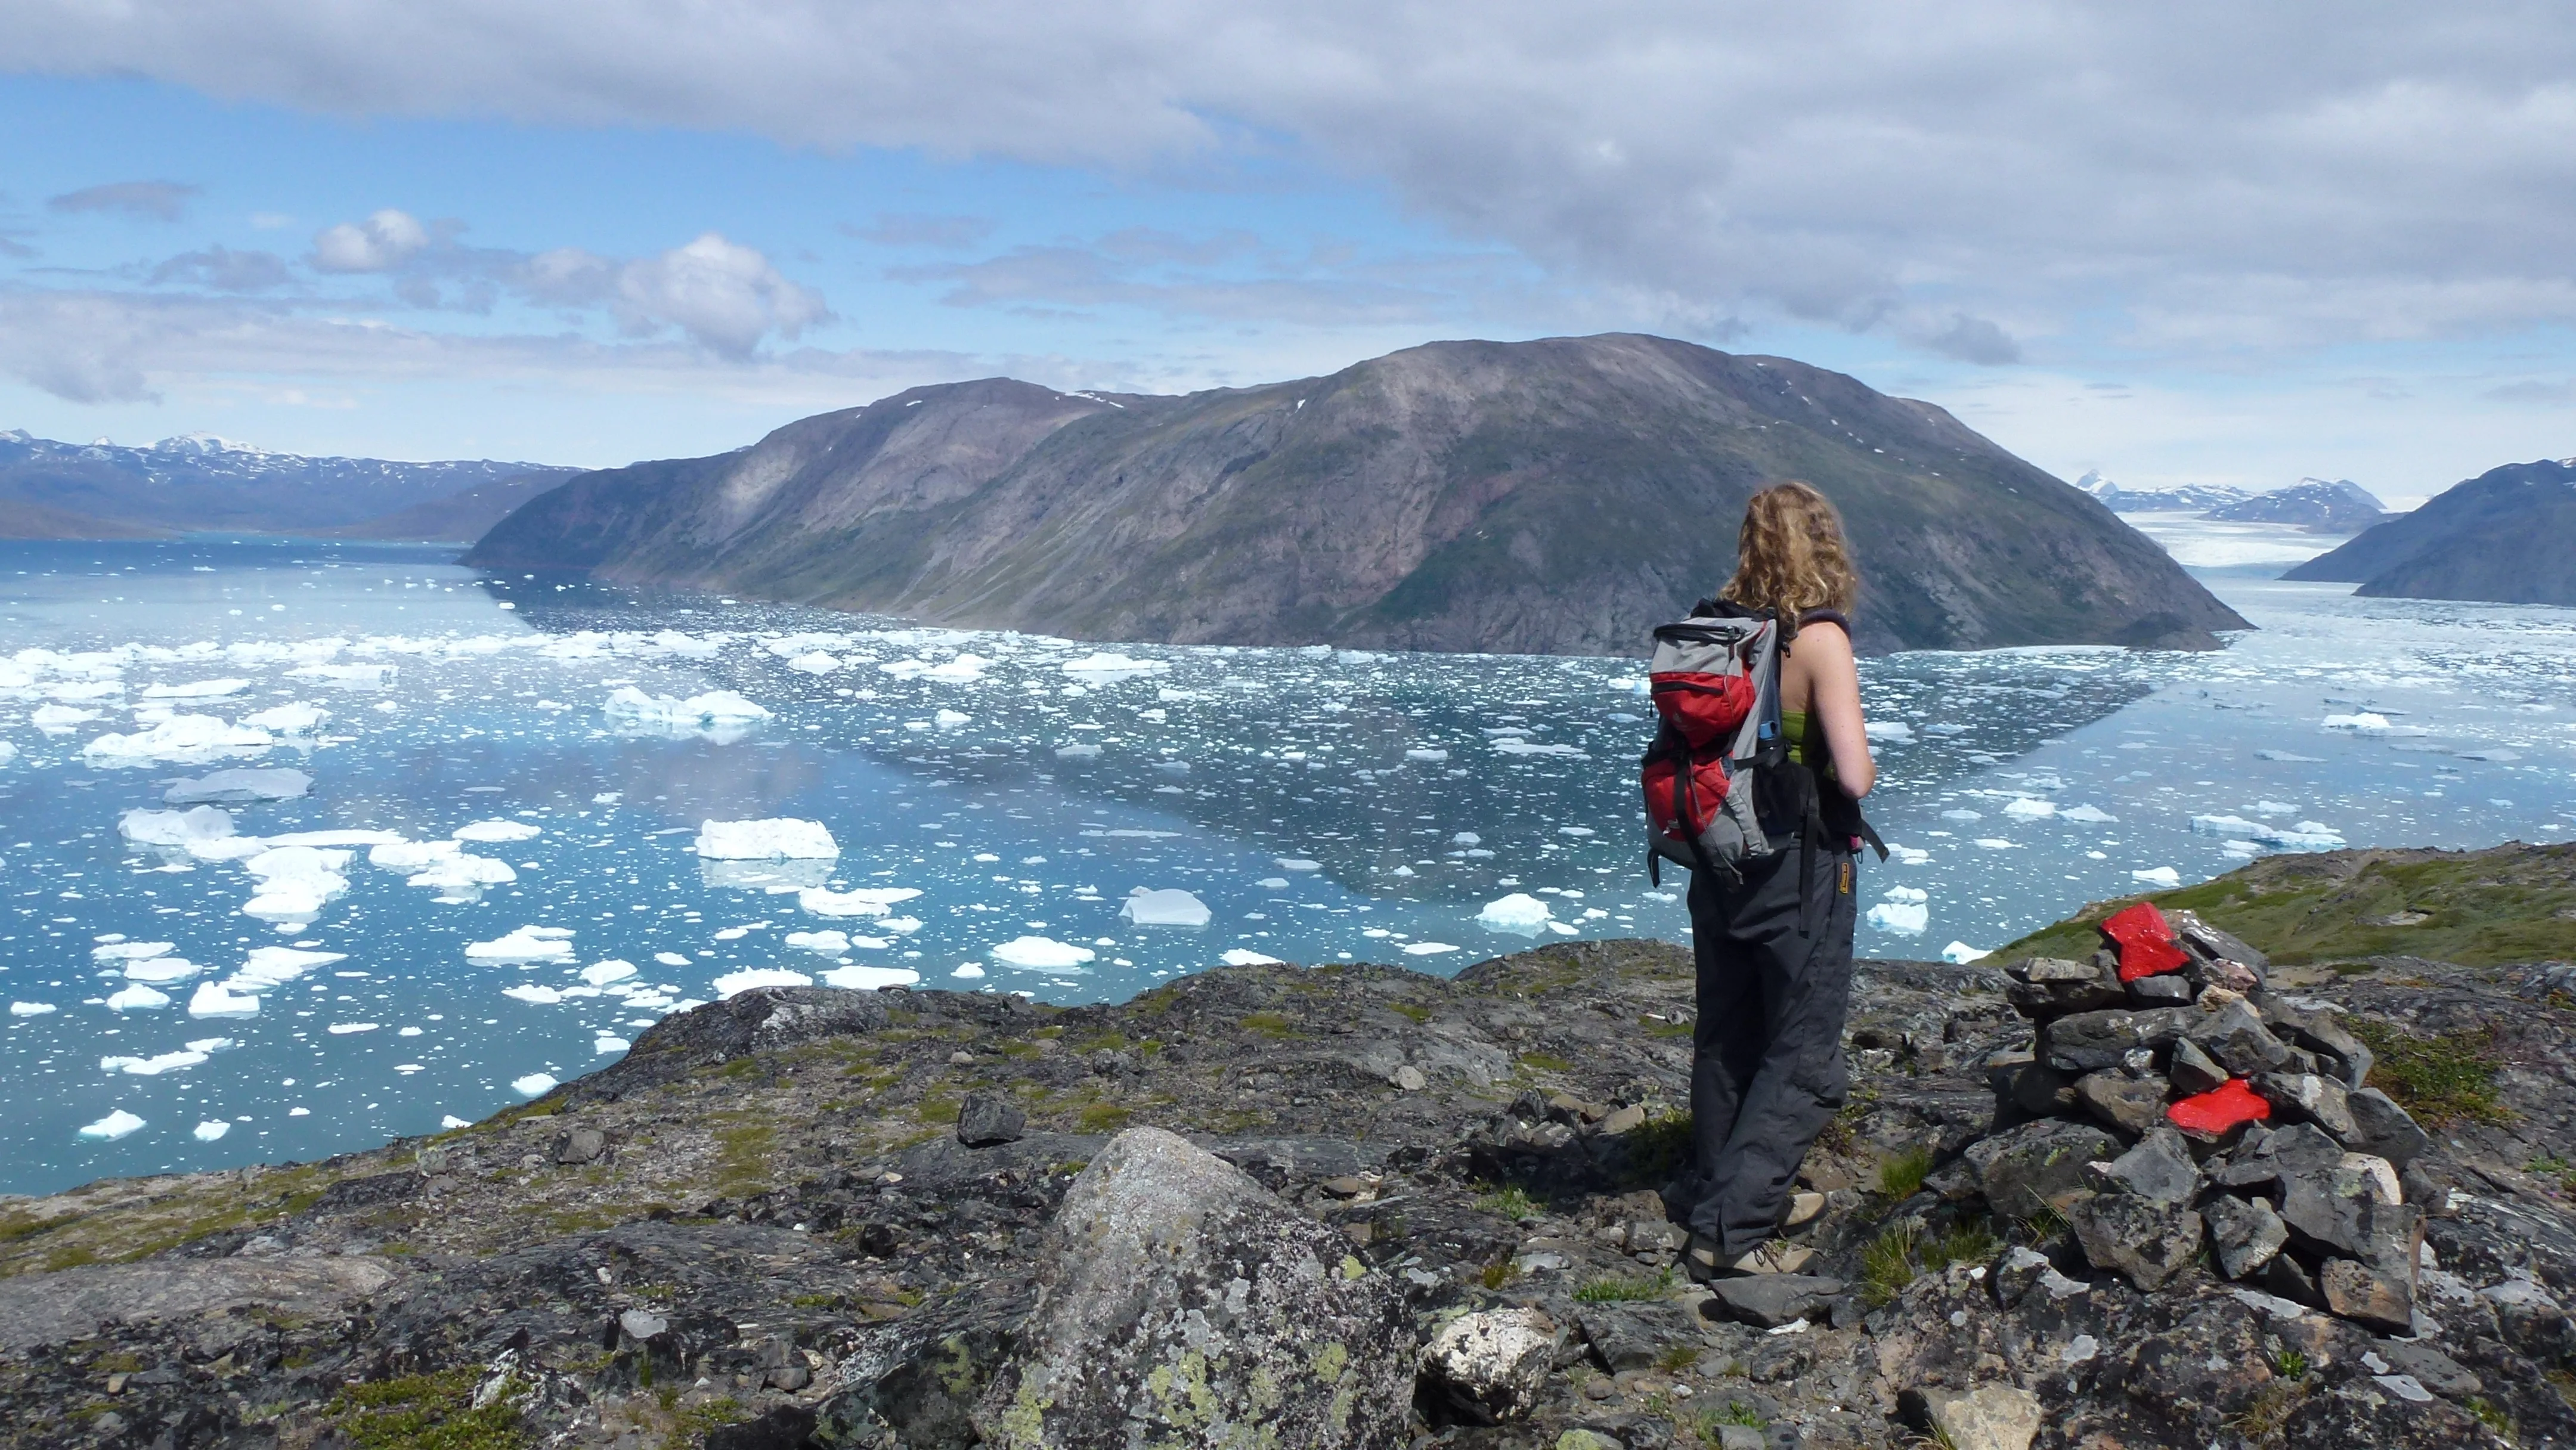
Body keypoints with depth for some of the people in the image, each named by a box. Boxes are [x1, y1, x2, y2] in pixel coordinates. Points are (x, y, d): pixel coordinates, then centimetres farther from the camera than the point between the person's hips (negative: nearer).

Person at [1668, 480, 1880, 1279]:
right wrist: (1864, 768, 0)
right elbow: (1854, 774, -21)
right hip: (1798, 869, -6)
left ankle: (1721, 1191, 33)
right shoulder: (1819, 637, -17)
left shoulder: (1713, 627, 1)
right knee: (1802, 1061, 4)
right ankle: (1732, 1228, 3)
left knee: (1728, 1039, 20)